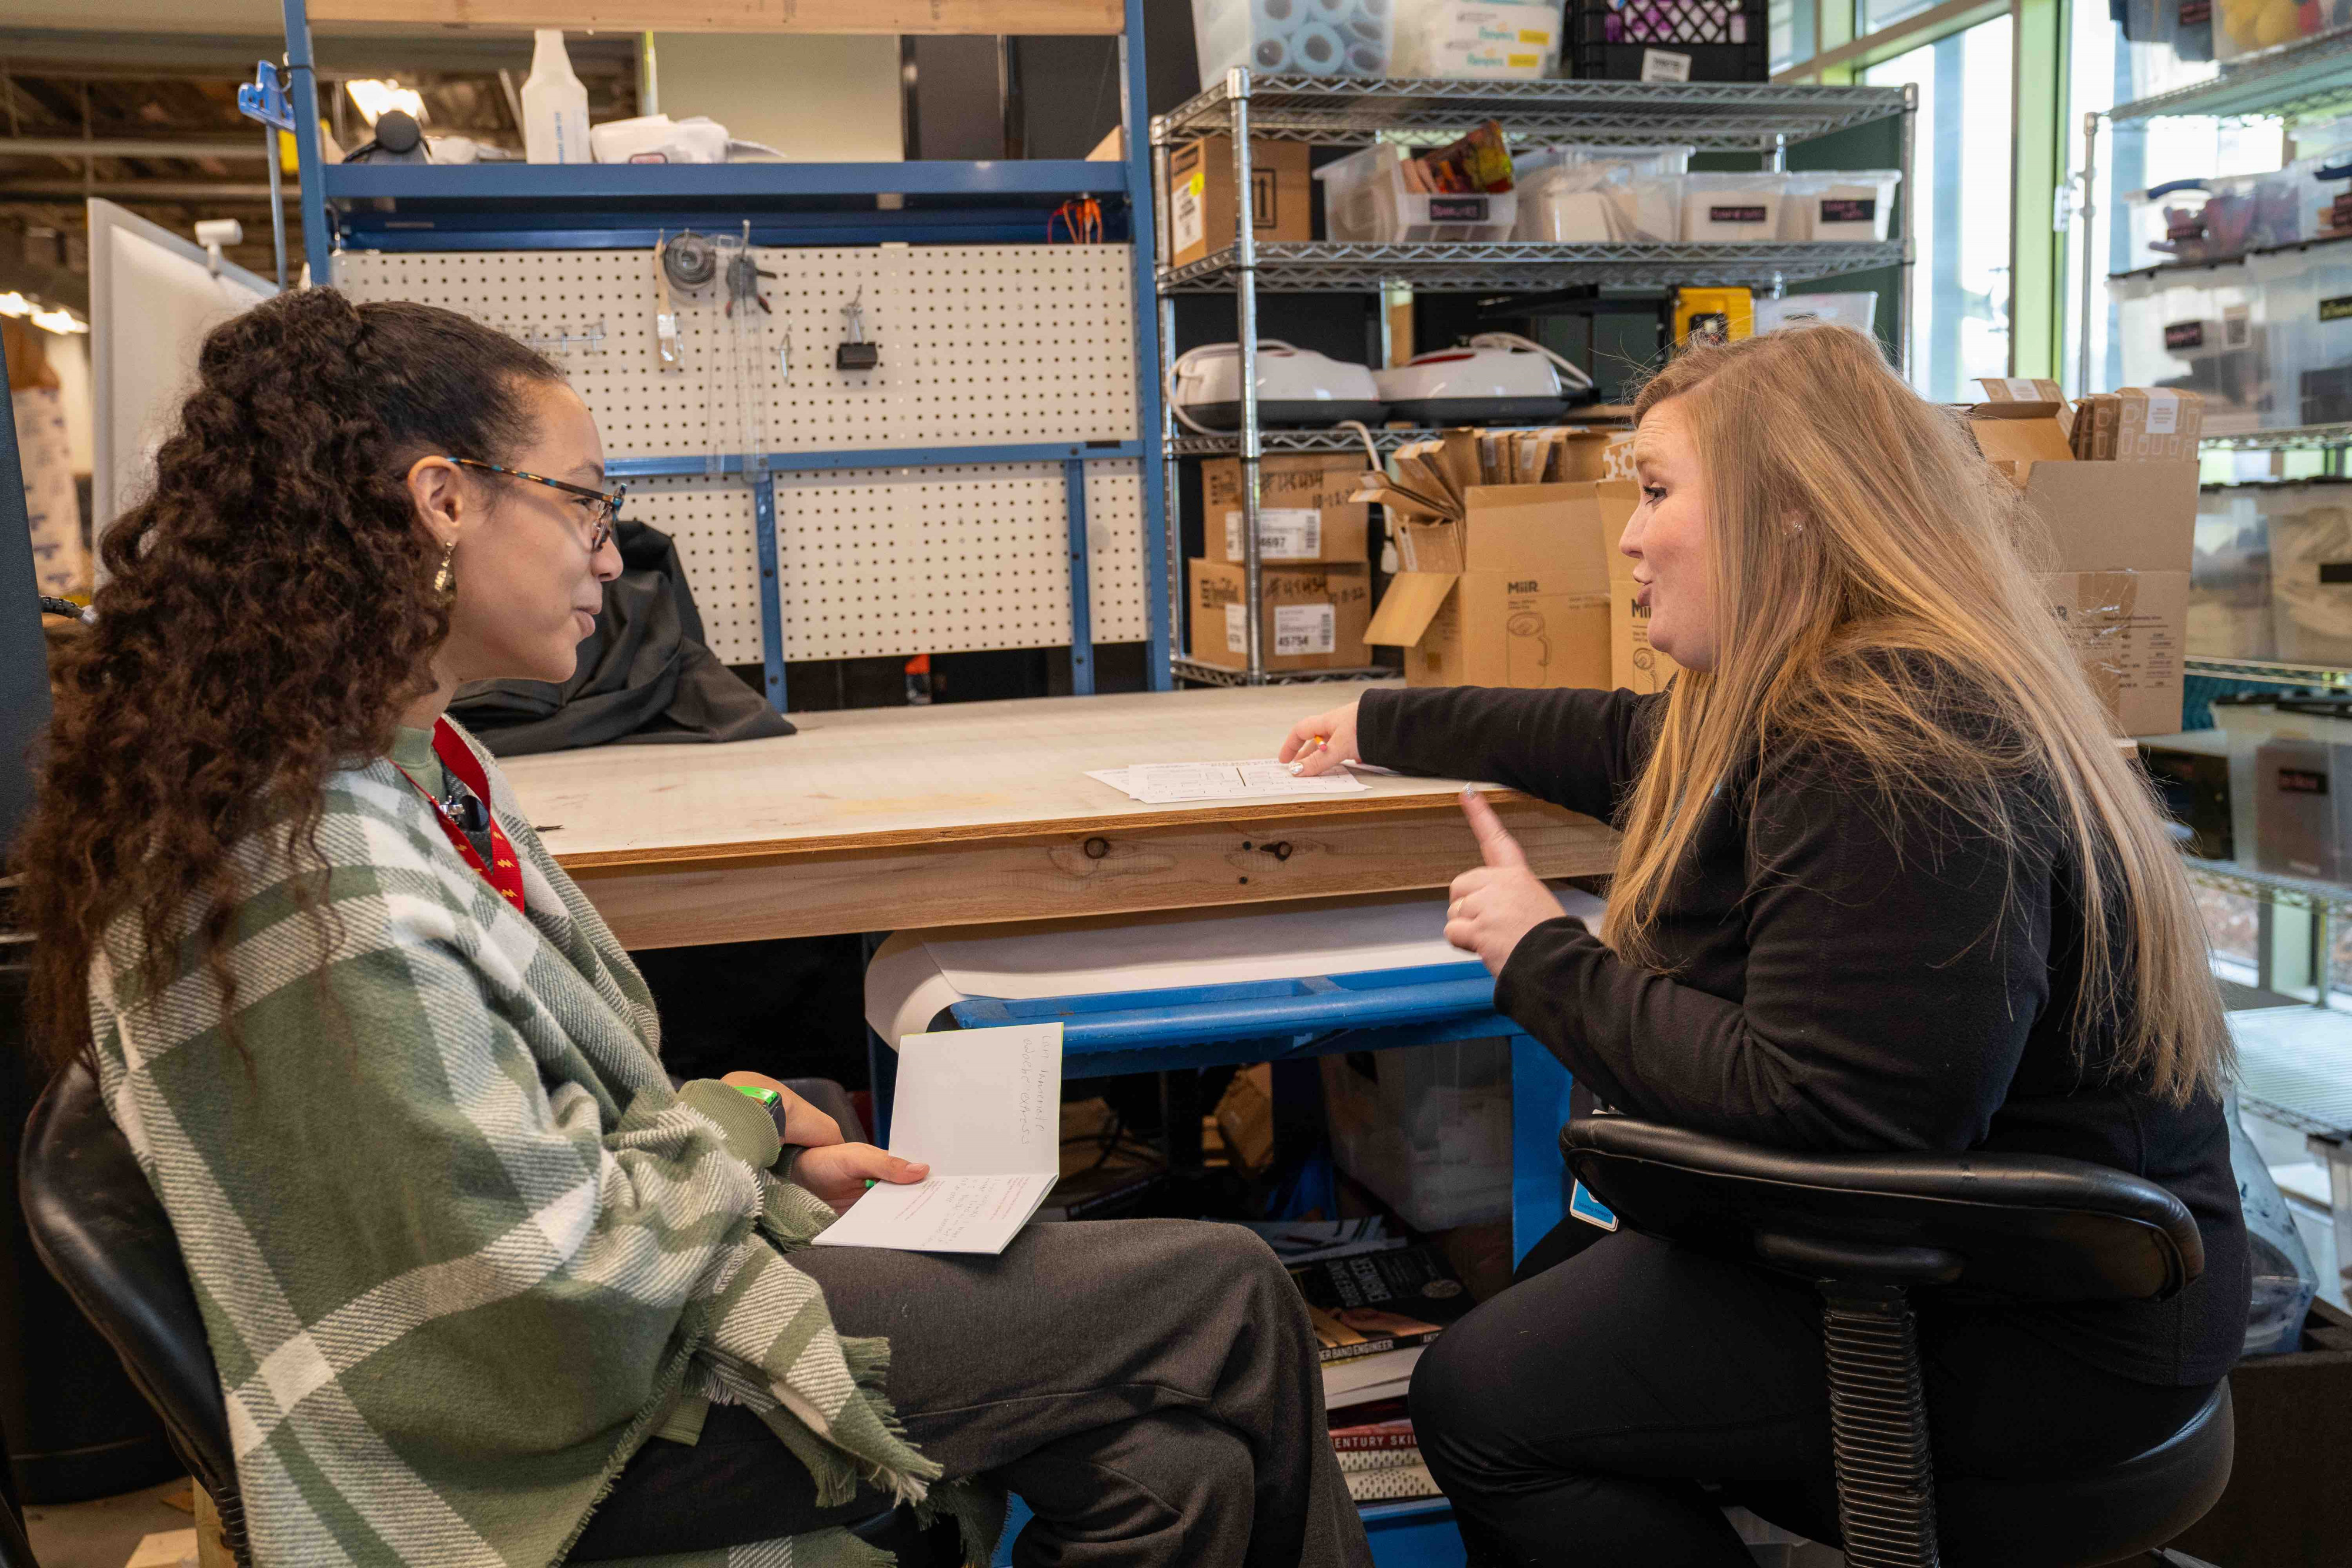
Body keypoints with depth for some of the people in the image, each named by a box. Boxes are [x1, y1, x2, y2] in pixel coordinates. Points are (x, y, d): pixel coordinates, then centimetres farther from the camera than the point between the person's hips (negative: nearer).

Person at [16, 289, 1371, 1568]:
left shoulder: (418, 768, 4)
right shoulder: (315, 883, -28)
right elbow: (566, 1284, -24)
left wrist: (777, 1159, 2)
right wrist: (740, 1120, -6)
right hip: (560, 1450, -8)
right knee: (1230, 1299, -5)